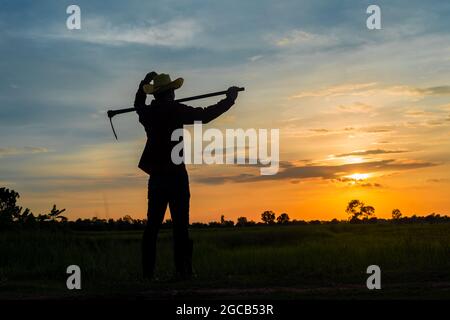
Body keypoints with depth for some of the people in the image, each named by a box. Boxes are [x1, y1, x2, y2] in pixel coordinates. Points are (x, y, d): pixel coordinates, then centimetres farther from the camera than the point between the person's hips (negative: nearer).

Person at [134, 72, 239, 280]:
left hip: (156, 175, 6)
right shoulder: (175, 110, -7)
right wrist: (229, 99, 4)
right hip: (175, 175, -5)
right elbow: (205, 115, -7)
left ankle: (147, 272, 4)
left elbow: (138, 104, 33)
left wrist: (144, 83, 45)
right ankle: (182, 270, -8)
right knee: (180, 224, -5)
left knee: (153, 224, 6)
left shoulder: (148, 112, 9)